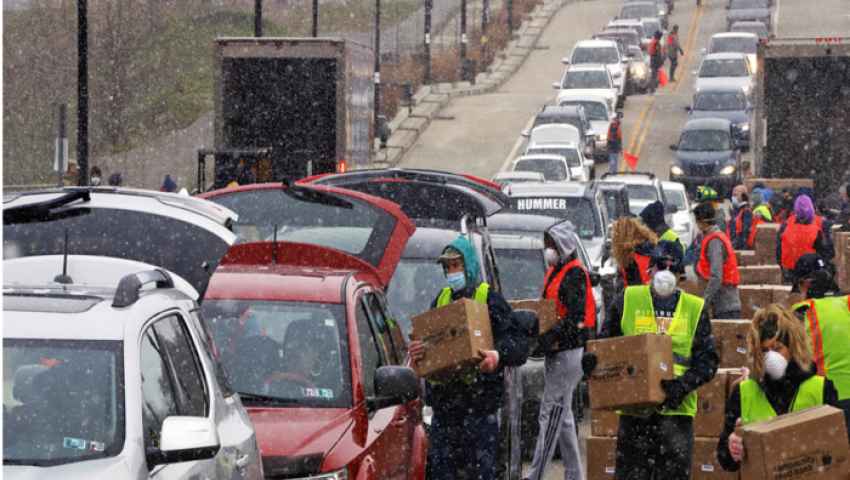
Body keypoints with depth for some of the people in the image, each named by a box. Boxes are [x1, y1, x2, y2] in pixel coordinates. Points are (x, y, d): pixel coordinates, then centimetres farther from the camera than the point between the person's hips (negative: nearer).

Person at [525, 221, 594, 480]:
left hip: (570, 351, -10)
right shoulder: (553, 272, 18)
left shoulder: (575, 273, -12)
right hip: (555, 353, 10)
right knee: (564, 418, 12)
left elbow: (575, 316, -21)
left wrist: (548, 339, -27)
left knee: (551, 413, -12)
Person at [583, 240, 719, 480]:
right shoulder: (627, 301, 9)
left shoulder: (695, 309, 9)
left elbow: (707, 361, 5)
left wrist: (683, 384, -12)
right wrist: (592, 359, -11)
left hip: (675, 409, 0)